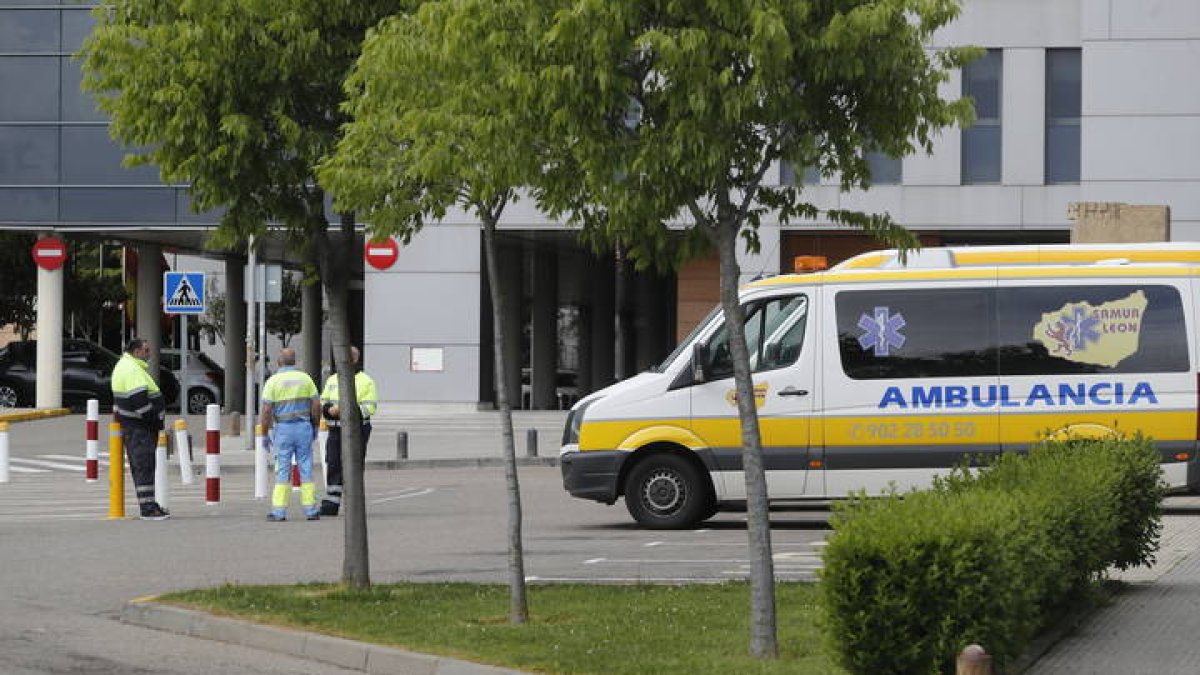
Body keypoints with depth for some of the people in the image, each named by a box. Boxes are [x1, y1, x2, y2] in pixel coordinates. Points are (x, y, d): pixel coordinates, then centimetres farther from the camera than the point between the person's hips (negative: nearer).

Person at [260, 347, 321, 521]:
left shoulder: (273, 381, -5)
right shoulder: (305, 378, 3)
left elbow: (267, 411, -8)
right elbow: (316, 404, 2)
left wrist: (265, 434, -1)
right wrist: (315, 426, 15)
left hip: (283, 429, -2)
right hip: (304, 427, 2)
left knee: (282, 470, 2)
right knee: (306, 468, 7)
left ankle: (279, 511, 0)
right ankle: (310, 510, 7)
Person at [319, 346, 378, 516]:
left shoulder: (365, 381, -1)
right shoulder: (332, 380, 16)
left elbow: (370, 406, -9)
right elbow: (323, 401, 17)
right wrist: (330, 410, -7)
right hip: (335, 430, 5)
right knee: (333, 466, 0)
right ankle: (331, 504, 3)